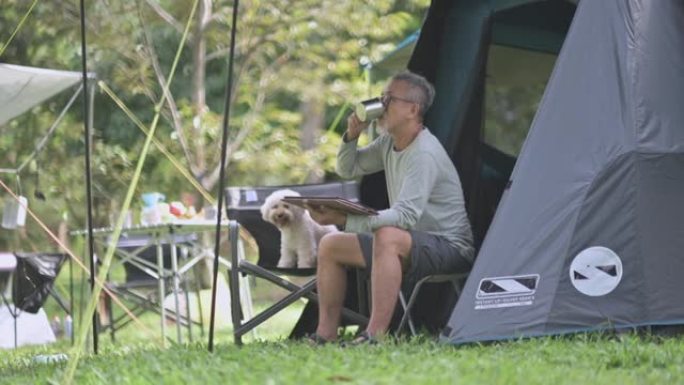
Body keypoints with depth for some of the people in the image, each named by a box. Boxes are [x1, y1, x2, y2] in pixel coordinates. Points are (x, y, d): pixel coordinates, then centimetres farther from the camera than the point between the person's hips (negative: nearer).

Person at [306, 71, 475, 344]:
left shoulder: (425, 154, -23)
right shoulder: (389, 143, 8)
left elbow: (405, 216, -32)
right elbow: (347, 170, 20)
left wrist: (344, 221, -37)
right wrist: (351, 136, -1)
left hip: (448, 248, -10)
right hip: (409, 247, 10)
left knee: (387, 237, -40)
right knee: (330, 245, 6)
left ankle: (375, 335, -43)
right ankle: (325, 334, 2)